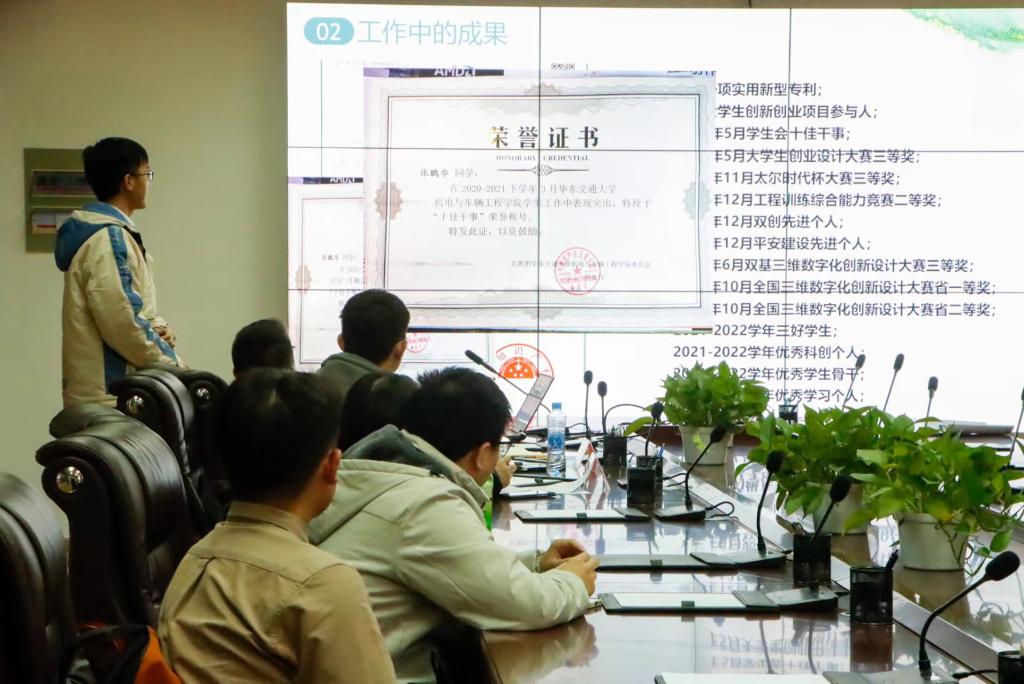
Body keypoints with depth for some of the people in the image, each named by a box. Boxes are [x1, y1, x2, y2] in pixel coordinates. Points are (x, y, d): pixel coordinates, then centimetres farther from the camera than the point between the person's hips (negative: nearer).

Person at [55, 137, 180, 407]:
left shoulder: (110, 232, 15)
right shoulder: (108, 238, -16)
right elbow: (122, 322, -22)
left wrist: (157, 326, 3)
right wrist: (171, 364, -10)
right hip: (109, 393, -10)